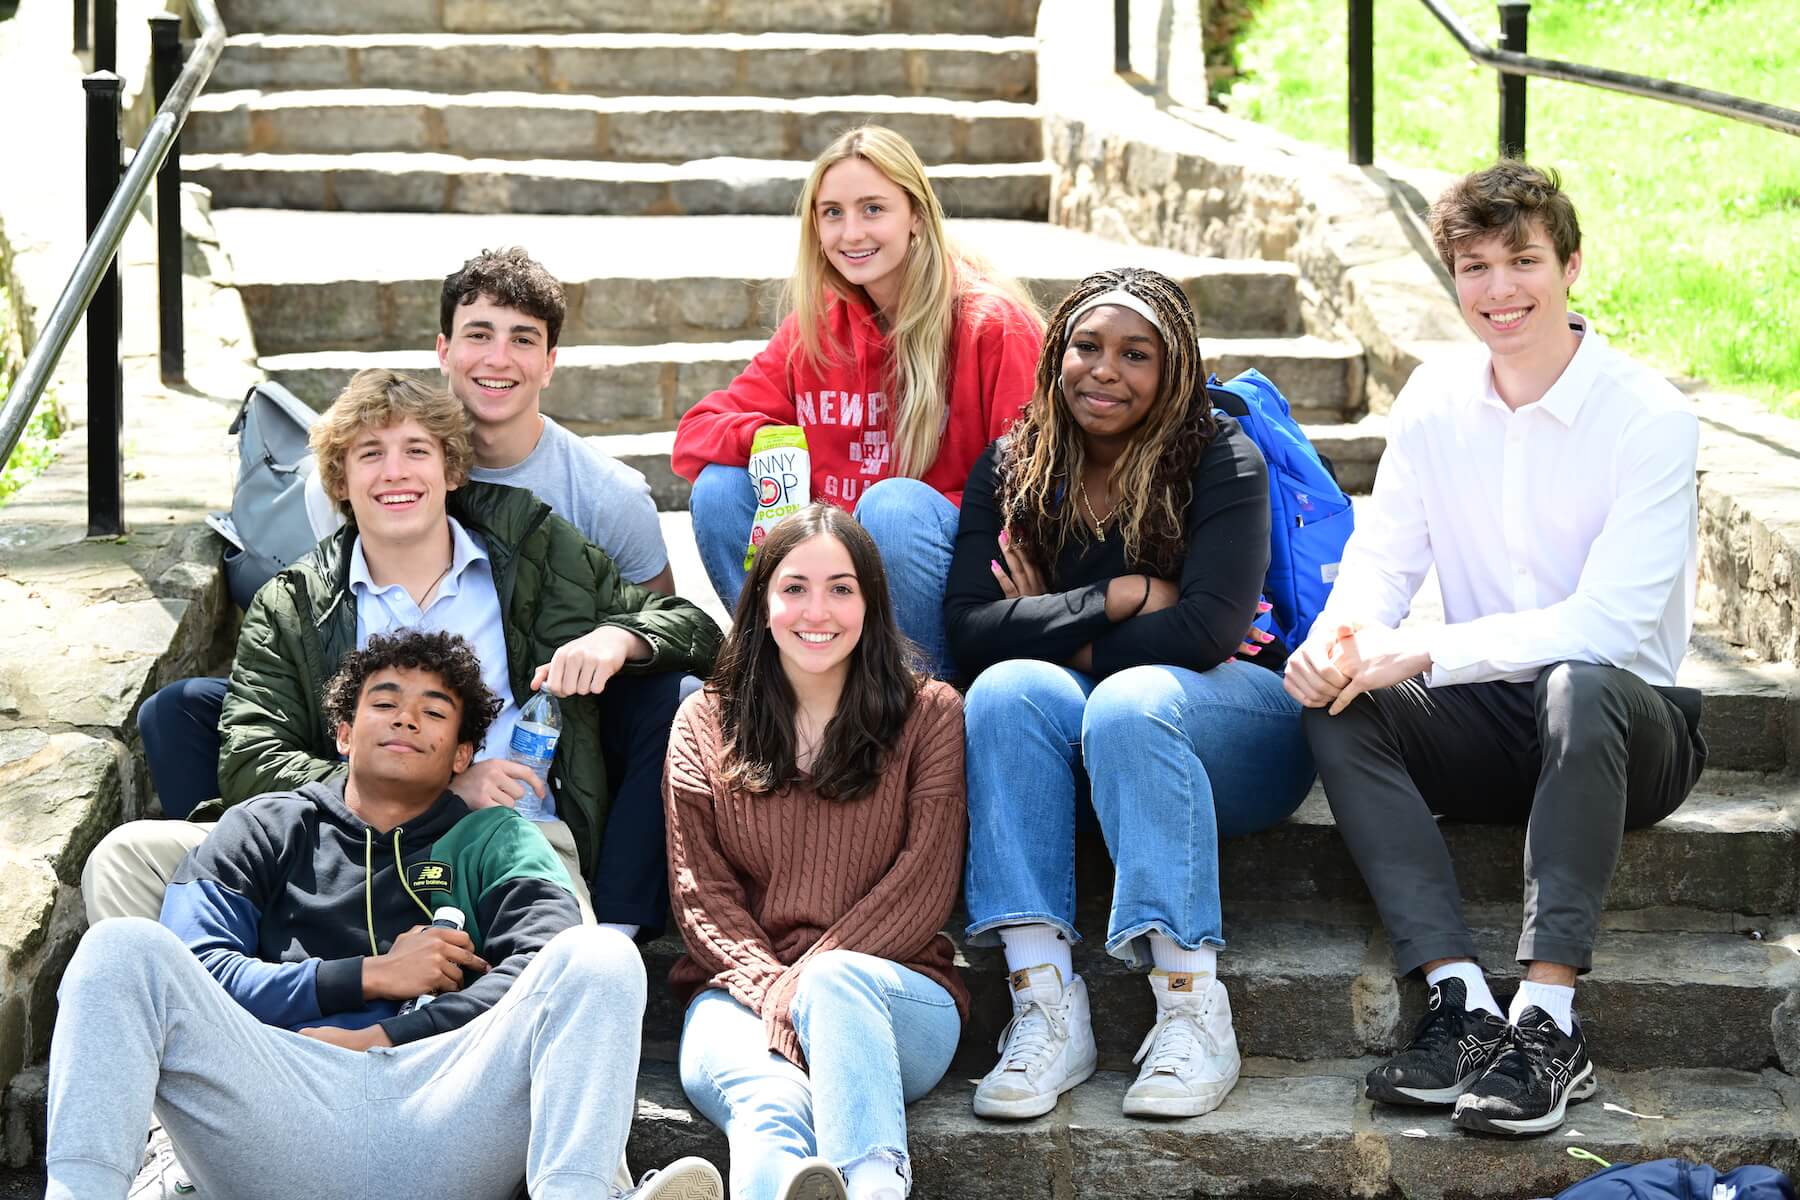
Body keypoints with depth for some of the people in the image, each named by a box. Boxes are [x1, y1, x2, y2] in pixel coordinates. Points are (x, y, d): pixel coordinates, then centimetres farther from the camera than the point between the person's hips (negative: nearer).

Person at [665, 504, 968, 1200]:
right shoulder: (706, 724, 15)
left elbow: (923, 887, 0)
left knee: (833, 979, -38)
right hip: (741, 992, 1)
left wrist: (808, 983, -13)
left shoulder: (928, 716, 10)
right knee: (771, 1103, -36)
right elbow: (699, 892, 7)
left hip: (893, 995, -1)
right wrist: (771, 989, -12)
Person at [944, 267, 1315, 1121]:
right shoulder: (1011, 470, 4)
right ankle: (1045, 1003, -36)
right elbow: (969, 630, -8)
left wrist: (1057, 630, -8)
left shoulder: (1221, 462, -6)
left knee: (1127, 701, -35)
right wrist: (1120, 597, -15)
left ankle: (1193, 1010, -36)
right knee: (1006, 688, -29)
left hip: (1239, 715, -3)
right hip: (1077, 730, 3)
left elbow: (1206, 630, -18)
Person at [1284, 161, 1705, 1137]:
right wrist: (1336, 638, -24)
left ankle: (1547, 1022, -37)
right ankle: (1462, 1002, -28)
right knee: (1337, 704, -23)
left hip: (1625, 726, -5)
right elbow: (1381, 559, 0)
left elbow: (1607, 625, -23)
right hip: (1486, 726, 5)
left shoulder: (1649, 418, -14)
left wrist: (1425, 651, -31)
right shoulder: (1435, 400, 4)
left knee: (1578, 687, -38)